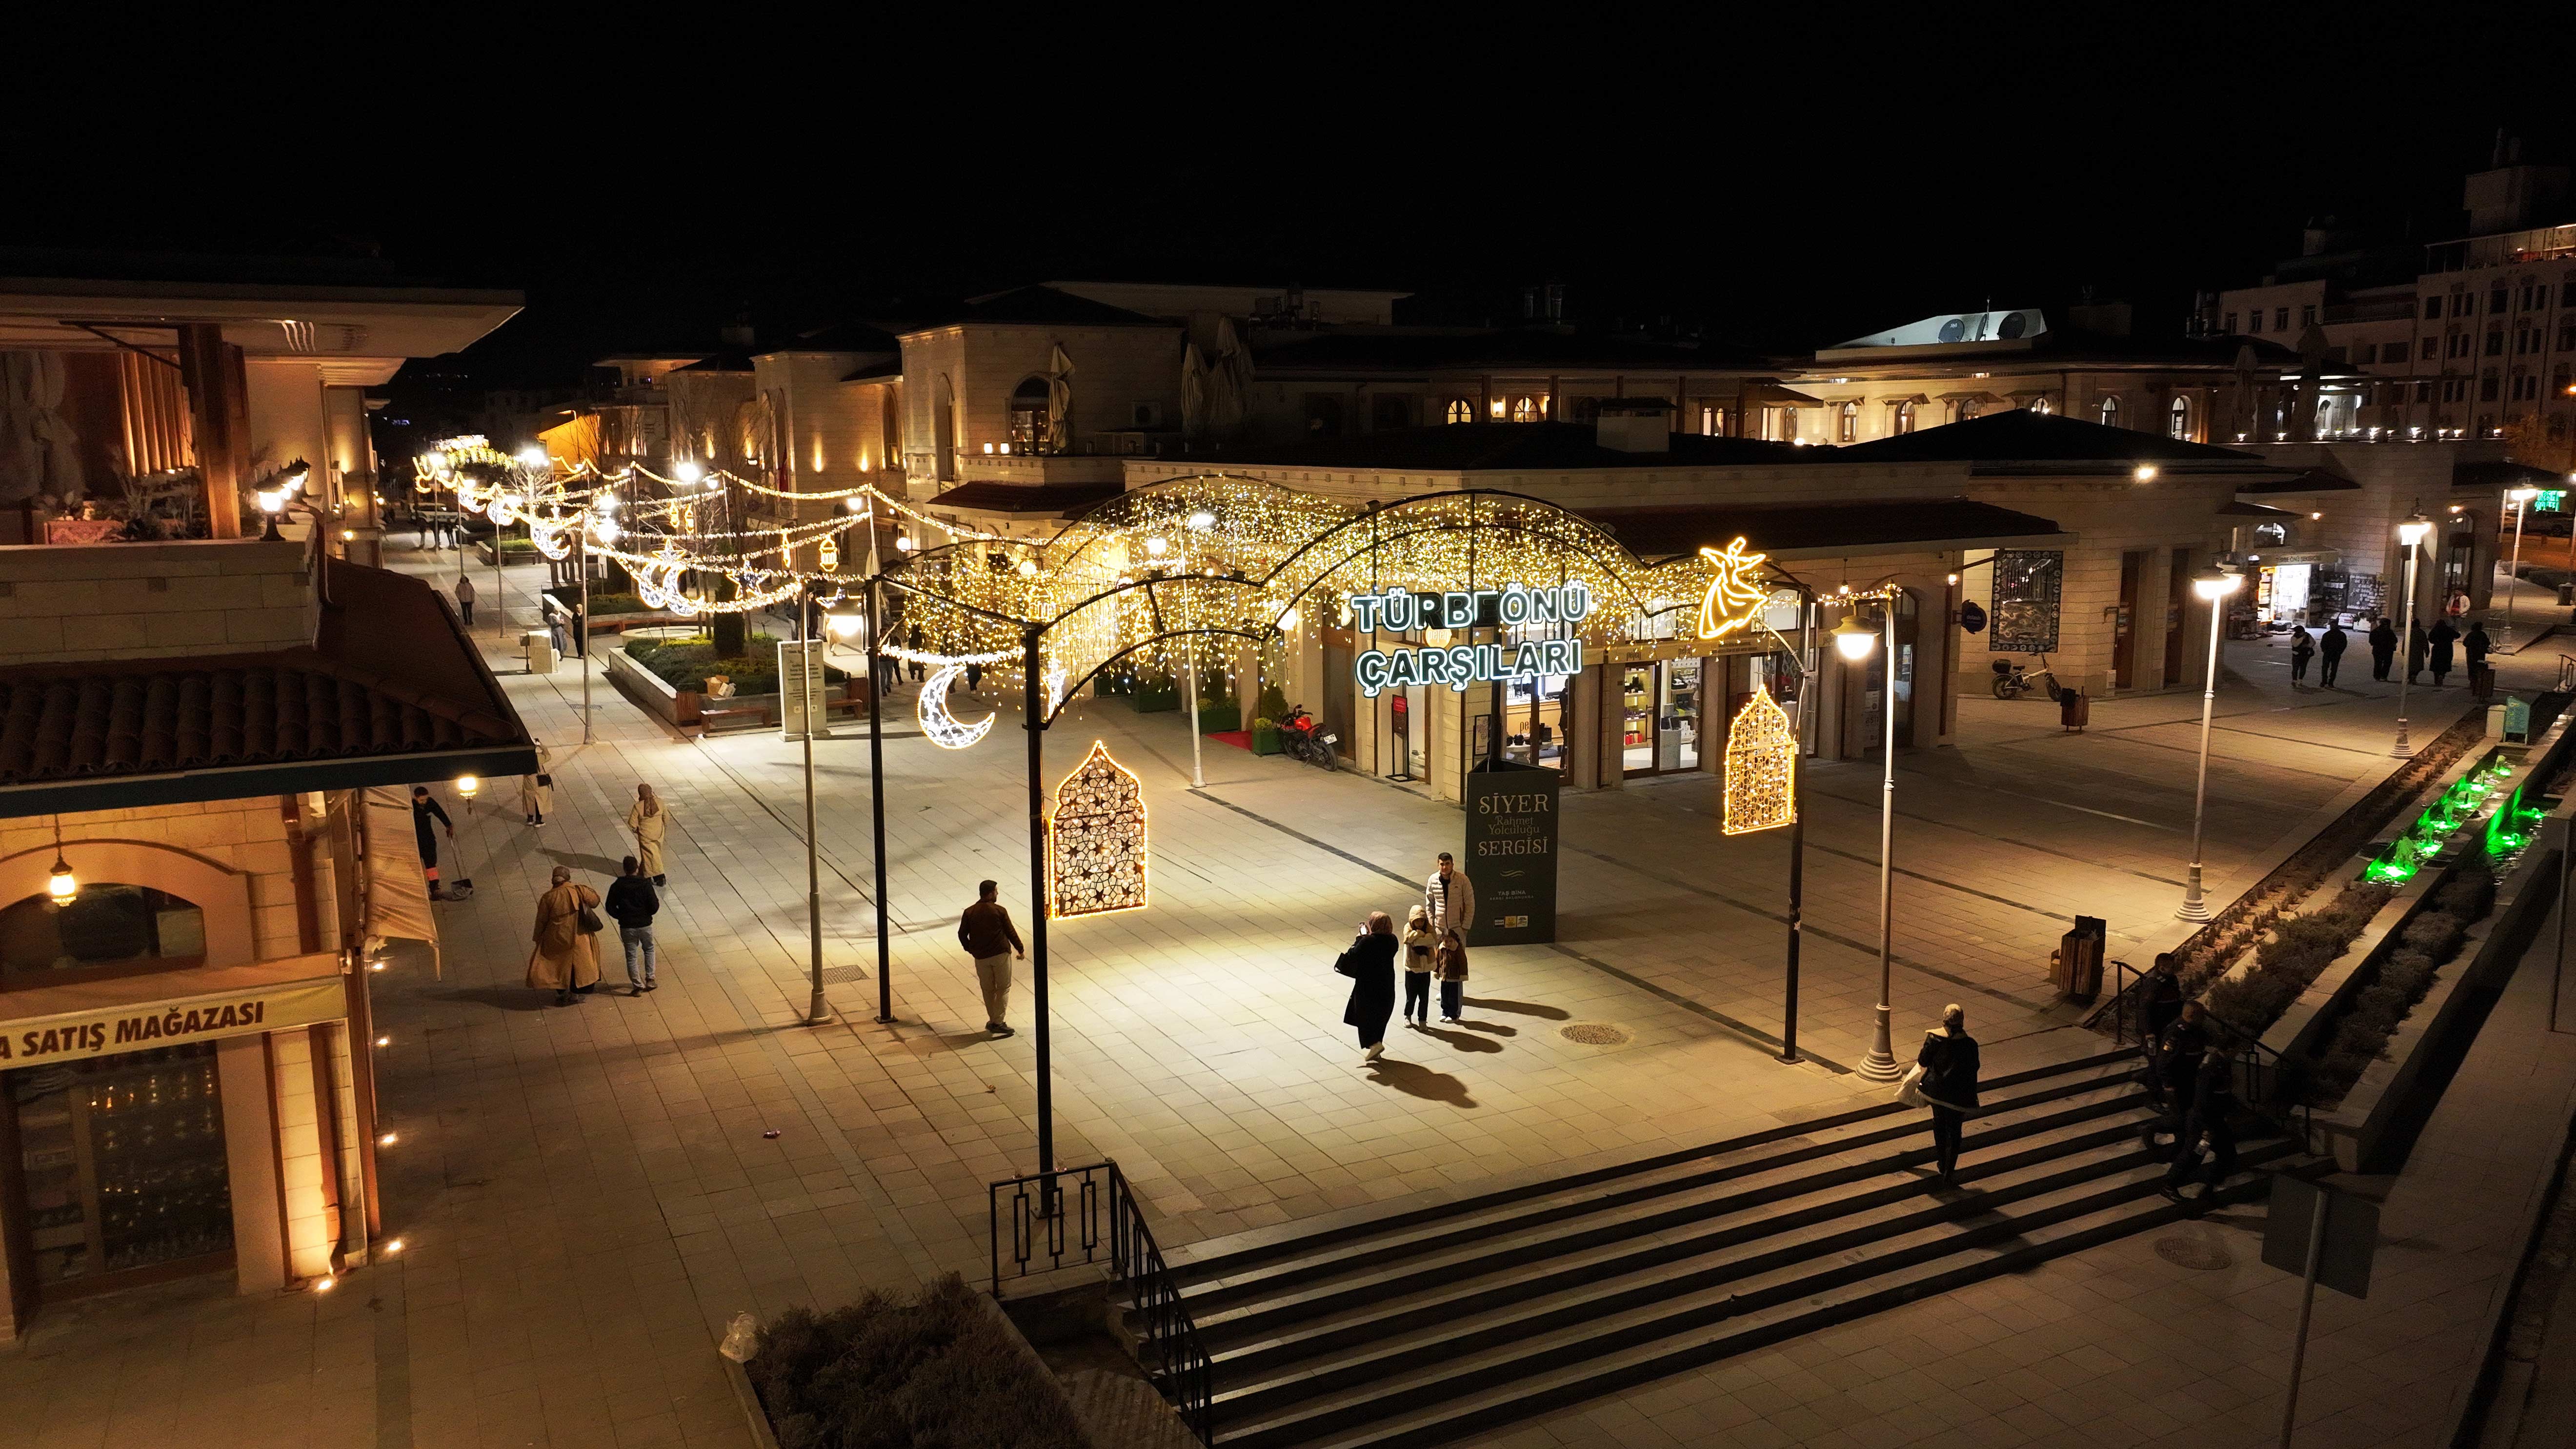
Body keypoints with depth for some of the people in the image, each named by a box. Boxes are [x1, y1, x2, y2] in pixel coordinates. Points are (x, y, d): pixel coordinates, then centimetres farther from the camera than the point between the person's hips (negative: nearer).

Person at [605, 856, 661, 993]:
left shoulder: (617, 886, -7)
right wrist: (658, 902, 10)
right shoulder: (645, 884, -12)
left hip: (627, 926, 0)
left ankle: (638, 986, 13)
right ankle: (649, 980, 21)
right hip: (645, 925, 0)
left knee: (631, 957, 11)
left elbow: (611, 908, -3)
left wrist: (621, 917, 14)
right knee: (649, 950, 24)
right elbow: (654, 907, -13)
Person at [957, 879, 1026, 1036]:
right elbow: (1011, 932, -5)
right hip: (1001, 954, -3)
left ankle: (993, 1021, 22)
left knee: (988, 990, 16)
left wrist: (971, 949, 19)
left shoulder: (969, 912, -3)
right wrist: (1021, 949, 9)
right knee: (1003, 989, 7)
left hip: (981, 957, 3)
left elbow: (962, 935, 2)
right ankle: (999, 1022, 1)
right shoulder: (999, 911, -11)